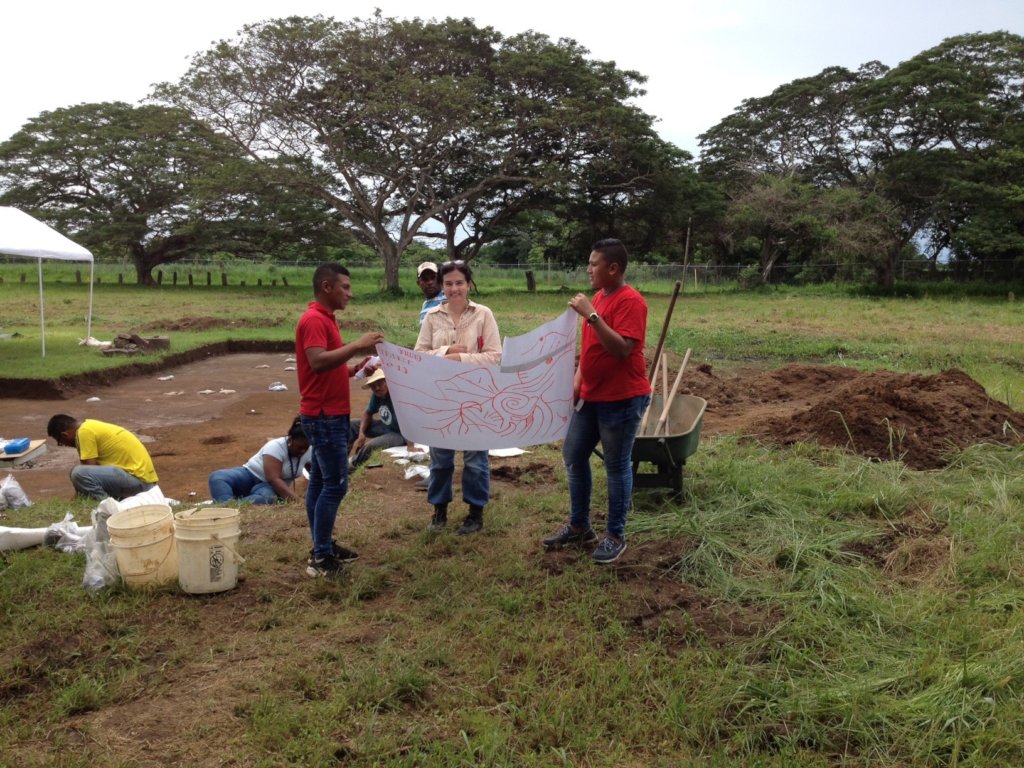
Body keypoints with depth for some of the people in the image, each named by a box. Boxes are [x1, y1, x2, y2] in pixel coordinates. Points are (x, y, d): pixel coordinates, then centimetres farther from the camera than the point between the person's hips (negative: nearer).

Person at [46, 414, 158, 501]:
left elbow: (88, 471, -11)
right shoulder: (90, 425, 17)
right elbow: (92, 467, 25)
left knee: (78, 473, -18)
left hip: (138, 478, -10)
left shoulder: (84, 432, -11)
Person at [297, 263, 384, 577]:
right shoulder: (314, 319, -16)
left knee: (320, 482, 13)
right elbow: (318, 363, -30)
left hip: (328, 415, 10)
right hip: (324, 416, -10)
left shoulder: (326, 319, 16)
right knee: (335, 484, -8)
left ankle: (323, 547, 21)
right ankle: (320, 558, -2)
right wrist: (358, 345, -28)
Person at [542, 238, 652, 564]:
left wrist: (591, 315, -29)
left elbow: (622, 349, -28)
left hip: (623, 399, -9)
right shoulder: (597, 298, 11)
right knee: (573, 456, 13)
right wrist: (577, 379, 8)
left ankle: (616, 536, 16)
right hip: (590, 396, 9)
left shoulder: (630, 301, -17)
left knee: (617, 466, 2)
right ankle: (579, 526, 28)